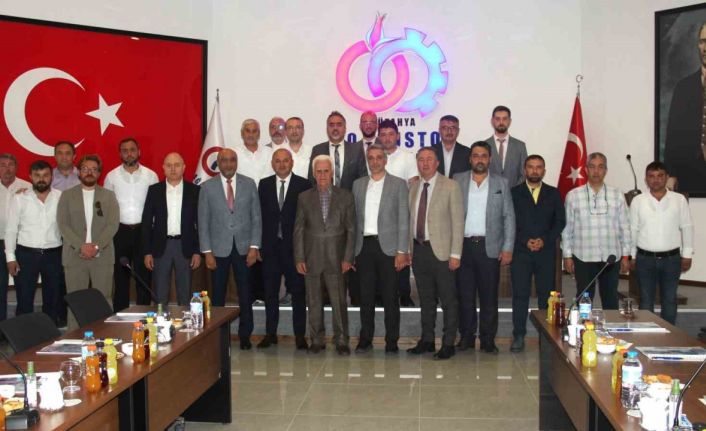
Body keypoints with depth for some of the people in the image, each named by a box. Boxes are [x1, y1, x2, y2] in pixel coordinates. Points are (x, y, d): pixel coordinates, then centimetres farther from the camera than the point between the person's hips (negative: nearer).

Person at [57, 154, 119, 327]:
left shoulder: (108, 196, 11)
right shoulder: (67, 195, 10)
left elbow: (113, 224, 1)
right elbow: (63, 224, 1)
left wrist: (96, 246, -12)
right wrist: (81, 246, -12)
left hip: (103, 256, 0)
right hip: (75, 255, 0)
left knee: (103, 301, -2)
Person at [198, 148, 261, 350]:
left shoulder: (249, 184, 4)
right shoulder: (207, 187, 1)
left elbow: (256, 218, 4)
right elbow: (203, 222, 1)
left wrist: (254, 247, -4)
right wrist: (207, 252, -5)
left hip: (244, 248, 1)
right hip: (219, 249, -1)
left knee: (245, 295, 4)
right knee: (218, 296, 4)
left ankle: (245, 336, 15)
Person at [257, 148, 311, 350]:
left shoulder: (304, 185, 0)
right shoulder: (264, 185, 8)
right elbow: (260, 214, 6)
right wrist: (258, 243, 0)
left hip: (294, 247, -2)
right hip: (270, 246, 3)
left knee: (298, 292, 2)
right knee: (270, 291, 9)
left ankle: (300, 335, 10)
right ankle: (270, 333, 19)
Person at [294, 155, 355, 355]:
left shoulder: (345, 196, 3)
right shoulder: (304, 197, 6)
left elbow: (351, 229, 3)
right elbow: (298, 230, 5)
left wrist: (348, 258, -4)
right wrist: (299, 258, -1)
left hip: (335, 258, -1)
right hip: (311, 258, 1)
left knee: (339, 301, -3)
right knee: (314, 302, 7)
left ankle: (341, 340, 6)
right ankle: (316, 340, 17)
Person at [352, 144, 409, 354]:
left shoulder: (398, 184, 3)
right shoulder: (358, 184, 13)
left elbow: (403, 219, -1)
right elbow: (354, 218, 12)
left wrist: (402, 251, -8)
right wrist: (350, 250, 6)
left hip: (387, 246, -3)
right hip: (364, 246, 3)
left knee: (390, 296, 1)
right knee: (366, 295, 7)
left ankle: (392, 341, 8)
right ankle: (365, 339, 15)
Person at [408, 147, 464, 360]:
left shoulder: (450, 186, -5)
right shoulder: (413, 187, 10)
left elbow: (458, 222, -7)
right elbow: (411, 219, 12)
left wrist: (455, 254, -12)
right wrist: (408, 249, 6)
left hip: (440, 250, -5)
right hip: (418, 249, 5)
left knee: (448, 300, 2)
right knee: (426, 299, 14)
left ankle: (448, 344, 10)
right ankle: (427, 340, 24)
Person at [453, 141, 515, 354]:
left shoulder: (501, 183, 7)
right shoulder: (457, 181, 7)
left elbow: (509, 217, 6)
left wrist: (507, 248, -1)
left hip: (489, 247, 0)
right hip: (463, 246, 0)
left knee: (489, 296, 2)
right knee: (465, 295, 5)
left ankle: (488, 340, 11)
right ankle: (467, 337, 17)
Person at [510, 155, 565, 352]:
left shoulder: (553, 194, 12)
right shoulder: (514, 193, 7)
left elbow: (560, 221, 7)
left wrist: (544, 240, -7)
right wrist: (525, 241, -10)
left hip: (546, 252, 1)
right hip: (520, 252, -1)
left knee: (546, 295, 2)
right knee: (520, 295, -2)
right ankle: (518, 336, 3)